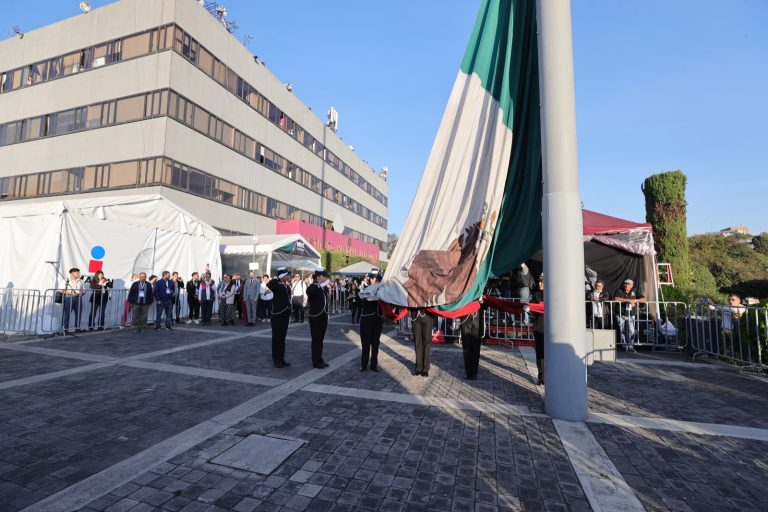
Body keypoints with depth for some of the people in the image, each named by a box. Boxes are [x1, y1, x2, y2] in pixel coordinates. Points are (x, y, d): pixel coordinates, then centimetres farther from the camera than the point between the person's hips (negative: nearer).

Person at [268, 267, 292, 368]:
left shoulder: (288, 287, 10)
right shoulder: (276, 285, -12)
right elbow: (268, 285, -35)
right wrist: (277, 278, -24)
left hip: (285, 316, 7)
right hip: (277, 316, -7)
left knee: (282, 338, 14)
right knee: (276, 338, 4)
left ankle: (281, 359, 23)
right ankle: (276, 360, 13)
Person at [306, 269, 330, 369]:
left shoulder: (325, 287, 10)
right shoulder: (313, 286, -12)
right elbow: (308, 292, -37)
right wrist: (321, 285, -36)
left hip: (323, 316, 7)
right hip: (315, 317, -7)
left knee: (320, 339, 13)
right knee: (316, 339, 0)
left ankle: (320, 360, 22)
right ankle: (316, 362, 9)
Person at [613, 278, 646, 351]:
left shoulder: (635, 291, 6)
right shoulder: (619, 291, -2)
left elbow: (644, 299, 3)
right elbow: (616, 299, -19)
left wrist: (635, 300, -14)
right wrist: (628, 300, -21)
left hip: (631, 315, 1)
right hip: (621, 315, -1)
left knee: (632, 331, -5)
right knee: (623, 331, 4)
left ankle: (631, 346, 6)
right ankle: (625, 346, 14)